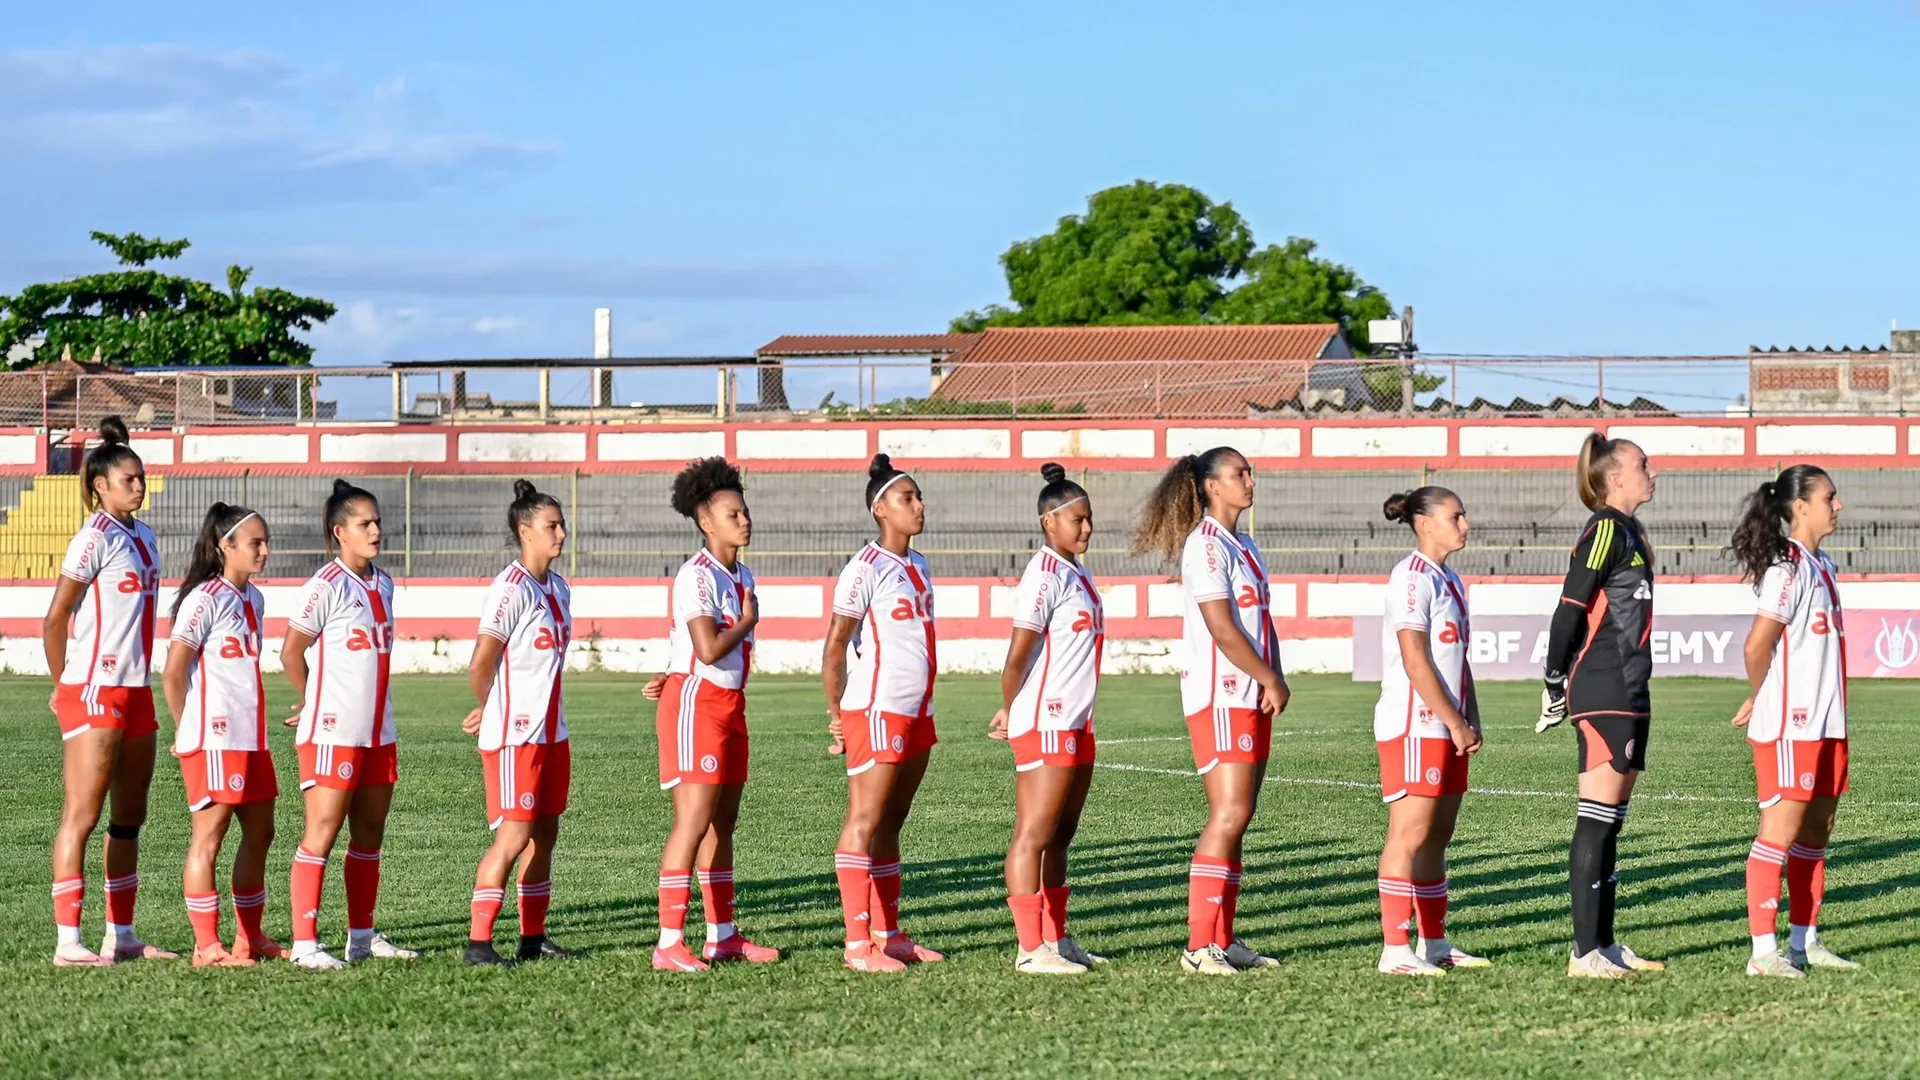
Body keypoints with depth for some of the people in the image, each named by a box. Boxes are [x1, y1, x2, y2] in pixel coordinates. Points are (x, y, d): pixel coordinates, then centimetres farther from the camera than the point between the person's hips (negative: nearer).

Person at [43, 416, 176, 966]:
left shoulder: (143, 538, 13)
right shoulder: (95, 539, -10)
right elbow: (55, 619, -10)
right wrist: (63, 688, -3)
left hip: (134, 690, 8)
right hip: (95, 693, -8)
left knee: (130, 816, 11)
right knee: (82, 814, -8)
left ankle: (121, 936, 17)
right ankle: (67, 942, -8)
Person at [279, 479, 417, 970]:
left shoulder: (382, 583, 12)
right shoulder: (326, 587, -11)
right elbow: (291, 653, -7)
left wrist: (367, 703, 14)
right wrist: (317, 702, 4)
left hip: (378, 733, 8)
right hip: (332, 732, -8)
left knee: (369, 834, 11)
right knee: (322, 832, -8)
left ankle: (363, 936, 19)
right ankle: (304, 942, -7)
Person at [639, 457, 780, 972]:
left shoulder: (742, 577, 13)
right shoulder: (697, 576, -16)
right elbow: (709, 649, -25)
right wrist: (749, 621, -9)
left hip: (728, 704, 9)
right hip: (696, 704, -9)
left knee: (723, 820, 13)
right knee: (693, 820, -12)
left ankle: (722, 935, 21)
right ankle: (670, 943, -12)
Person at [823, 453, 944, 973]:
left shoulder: (918, 566, 14)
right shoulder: (866, 570, -12)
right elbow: (834, 645, -13)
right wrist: (836, 712, -13)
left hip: (916, 710, 9)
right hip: (876, 711, -9)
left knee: (891, 822, 13)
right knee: (865, 822, -7)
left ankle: (888, 934, 18)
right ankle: (858, 944, -8)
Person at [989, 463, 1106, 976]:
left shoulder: (1077, 575, 14)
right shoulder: (1044, 577, -15)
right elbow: (1018, 657, -16)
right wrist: (1010, 712, -4)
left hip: (1077, 723, 9)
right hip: (1045, 724, -9)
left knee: (1060, 836, 14)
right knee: (1034, 834, -6)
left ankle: (1056, 939, 20)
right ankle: (1031, 948, -6)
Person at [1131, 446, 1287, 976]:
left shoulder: (1244, 545, 18)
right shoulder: (1205, 546, -11)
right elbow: (1222, 628, -17)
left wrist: (1275, 680, 3)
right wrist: (1270, 679, -12)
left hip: (1251, 696, 9)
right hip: (1220, 695, -9)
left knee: (1237, 817, 8)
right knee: (1228, 816, -13)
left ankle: (1223, 939, 12)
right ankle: (1198, 947, -13)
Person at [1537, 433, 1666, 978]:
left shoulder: (1628, 530, 17)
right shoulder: (1605, 530, -13)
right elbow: (1569, 610, -15)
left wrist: (1562, 684, 18)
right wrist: (1556, 686, -10)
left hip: (1628, 694, 10)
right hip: (1602, 694, -10)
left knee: (1611, 818, 12)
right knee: (1597, 818, -8)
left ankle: (1605, 943, 17)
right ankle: (1585, 953, -8)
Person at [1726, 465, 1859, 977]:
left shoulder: (1820, 566, 15)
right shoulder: (1788, 567, -14)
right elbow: (1757, 645, -19)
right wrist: (1762, 700, -3)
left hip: (1824, 722, 9)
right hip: (1789, 724, -9)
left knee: (1816, 828, 12)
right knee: (1781, 829, -8)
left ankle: (1806, 942, 19)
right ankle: (1764, 951, -8)